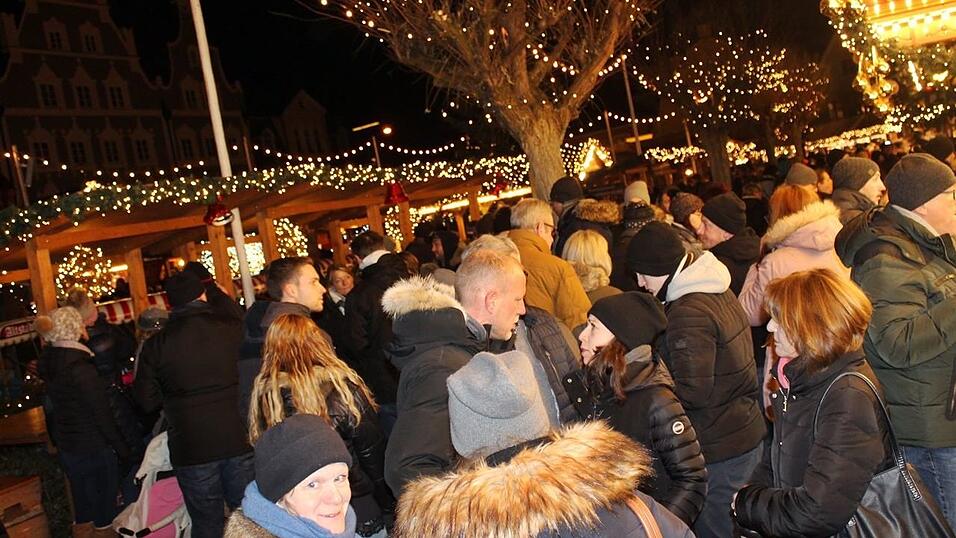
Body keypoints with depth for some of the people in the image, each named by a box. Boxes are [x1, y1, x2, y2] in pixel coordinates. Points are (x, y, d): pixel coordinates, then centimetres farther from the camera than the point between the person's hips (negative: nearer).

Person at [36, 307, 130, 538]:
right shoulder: (80, 367, -23)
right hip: (95, 449, -7)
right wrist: (123, 450, -13)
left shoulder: (49, 363, -1)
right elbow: (102, 416, -20)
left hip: (66, 448, 7)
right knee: (104, 508, 8)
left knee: (82, 501, 21)